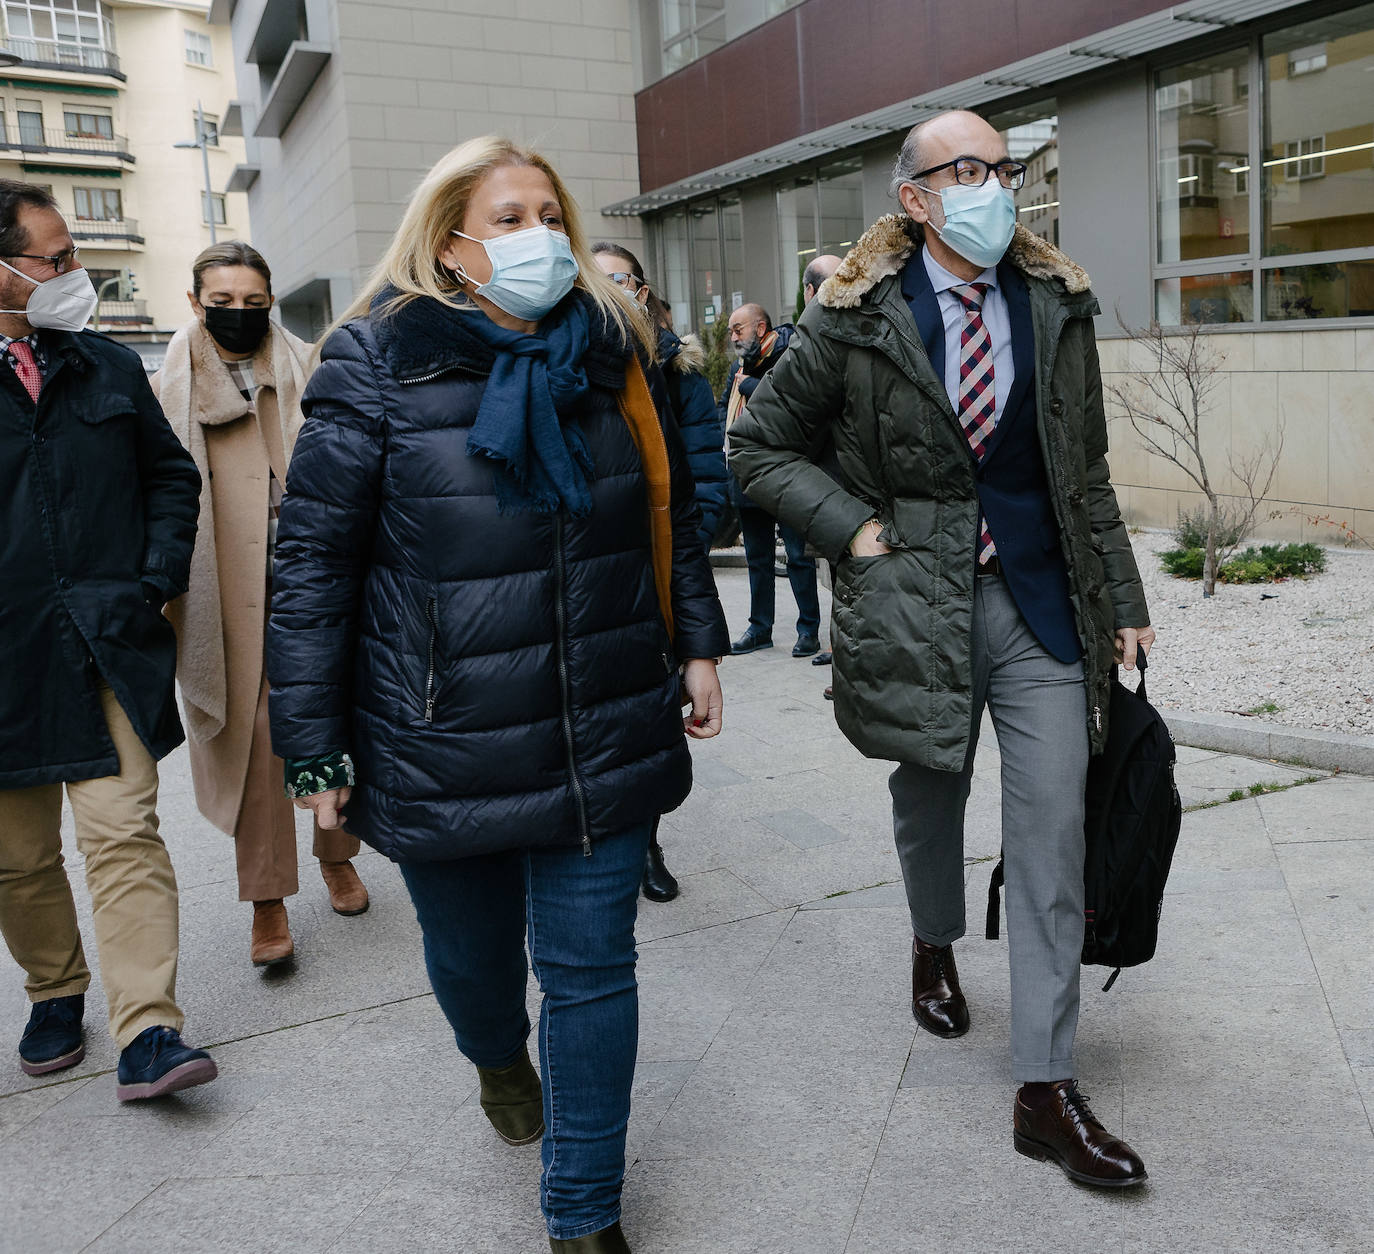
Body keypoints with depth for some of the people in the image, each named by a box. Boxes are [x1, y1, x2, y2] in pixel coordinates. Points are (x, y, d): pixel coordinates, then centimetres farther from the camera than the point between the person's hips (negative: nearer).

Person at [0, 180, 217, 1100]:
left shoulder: (109, 368, 9)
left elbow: (171, 473, 17)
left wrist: (158, 576, 3)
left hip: (109, 645, 1)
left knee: (123, 832, -7)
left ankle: (147, 1030, -5)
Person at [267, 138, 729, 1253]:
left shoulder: (611, 351, 5)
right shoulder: (377, 364, -7)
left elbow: (672, 512, 16)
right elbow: (314, 558, -7)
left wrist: (697, 646, 13)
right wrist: (313, 743, -7)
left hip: (606, 734, 2)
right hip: (443, 751, -2)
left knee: (591, 970, 7)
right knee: (472, 955, 19)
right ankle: (500, 1058, 57)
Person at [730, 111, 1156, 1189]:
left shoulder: (1057, 306, 5)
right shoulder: (858, 318, -4)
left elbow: (1086, 473, 10)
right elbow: (760, 446, 2)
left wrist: (1122, 602, 10)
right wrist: (852, 526, -10)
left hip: (1041, 604, 2)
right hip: (916, 602, -1)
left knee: (1053, 839, -1)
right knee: (929, 797, 17)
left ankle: (1047, 1091, 9)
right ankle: (935, 948, 50)